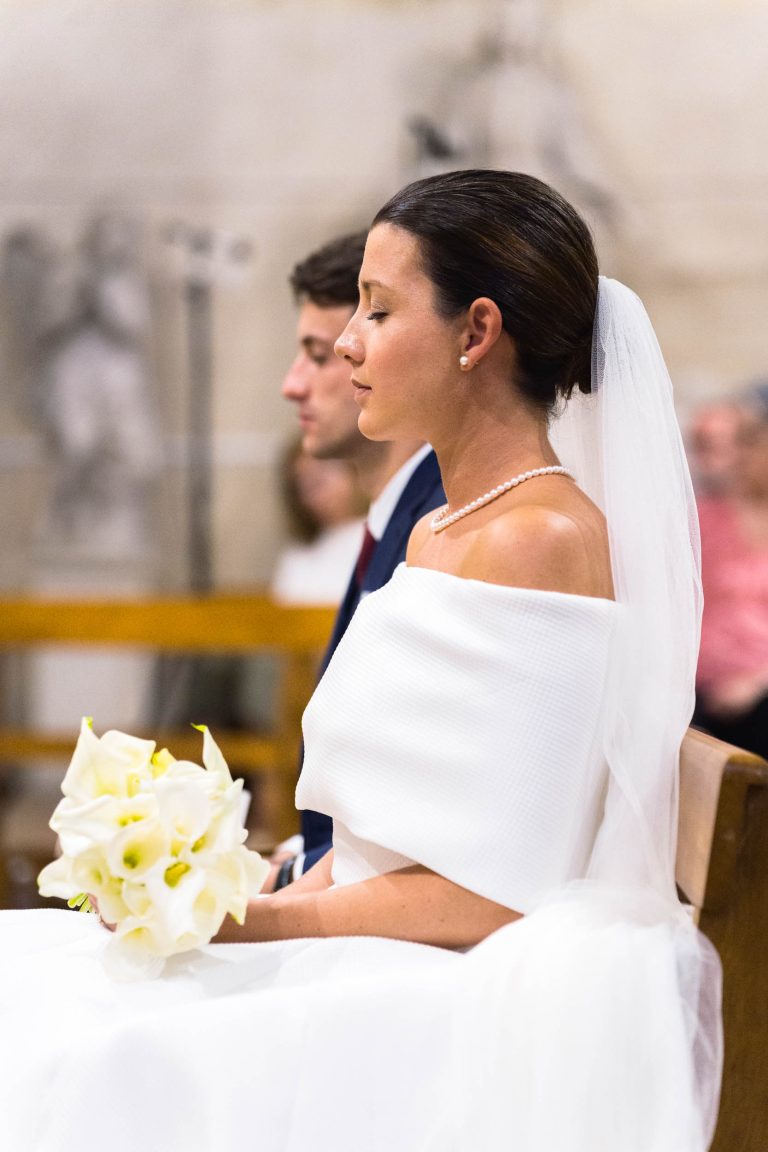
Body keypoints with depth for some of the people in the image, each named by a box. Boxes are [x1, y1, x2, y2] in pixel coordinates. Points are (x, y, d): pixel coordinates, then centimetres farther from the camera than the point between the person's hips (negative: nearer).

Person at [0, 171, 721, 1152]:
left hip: (482, 1008, -9)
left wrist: (257, 922, -9)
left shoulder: (541, 539, -14)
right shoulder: (436, 536, 16)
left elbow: (488, 895, -18)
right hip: (388, 966, 9)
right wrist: (239, 906, 2)